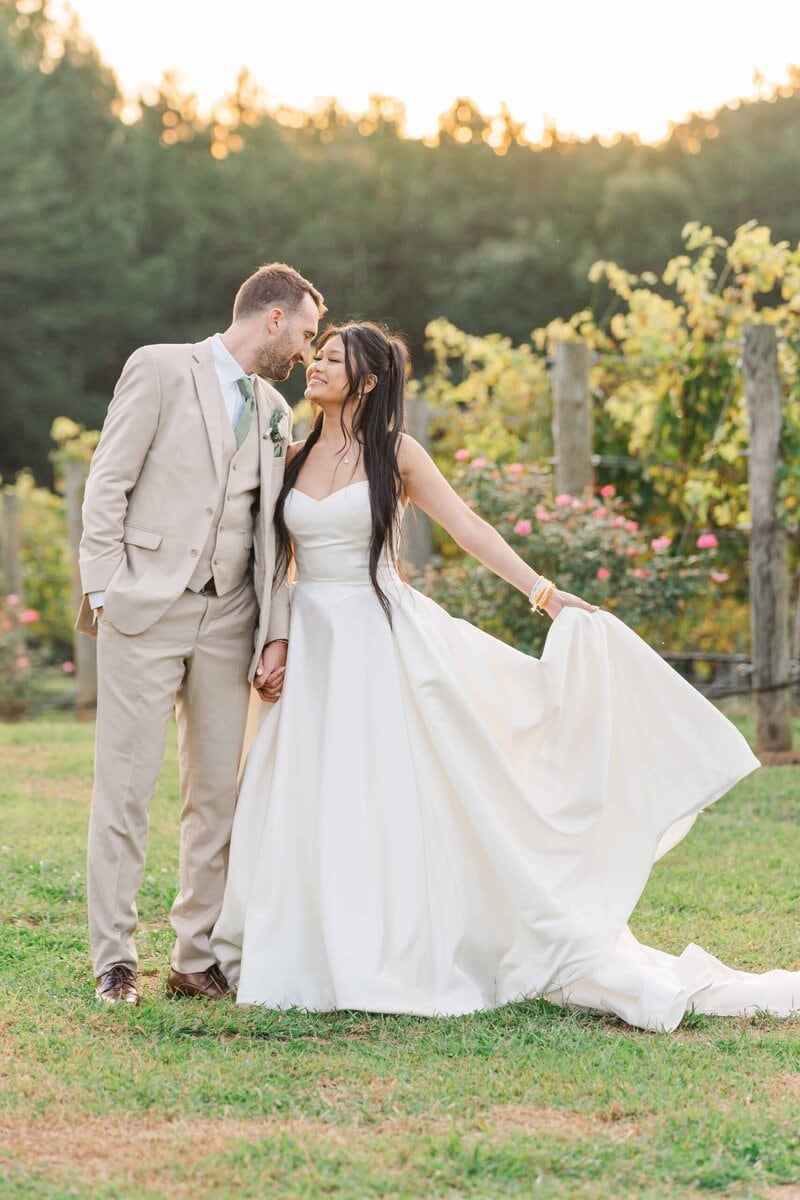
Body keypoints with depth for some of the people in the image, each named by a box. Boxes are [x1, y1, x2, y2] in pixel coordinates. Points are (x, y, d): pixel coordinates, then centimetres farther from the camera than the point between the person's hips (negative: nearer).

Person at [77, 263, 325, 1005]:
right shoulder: (161, 369, -1)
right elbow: (107, 484, -4)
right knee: (126, 787, -3)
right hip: (146, 609, -6)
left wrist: (275, 633, 7)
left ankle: (197, 957, 12)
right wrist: (104, 590, -10)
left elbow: (269, 533, 15)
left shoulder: (273, 412, 17)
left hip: (227, 619, 6)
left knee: (218, 791, 5)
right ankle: (113, 959, 3)